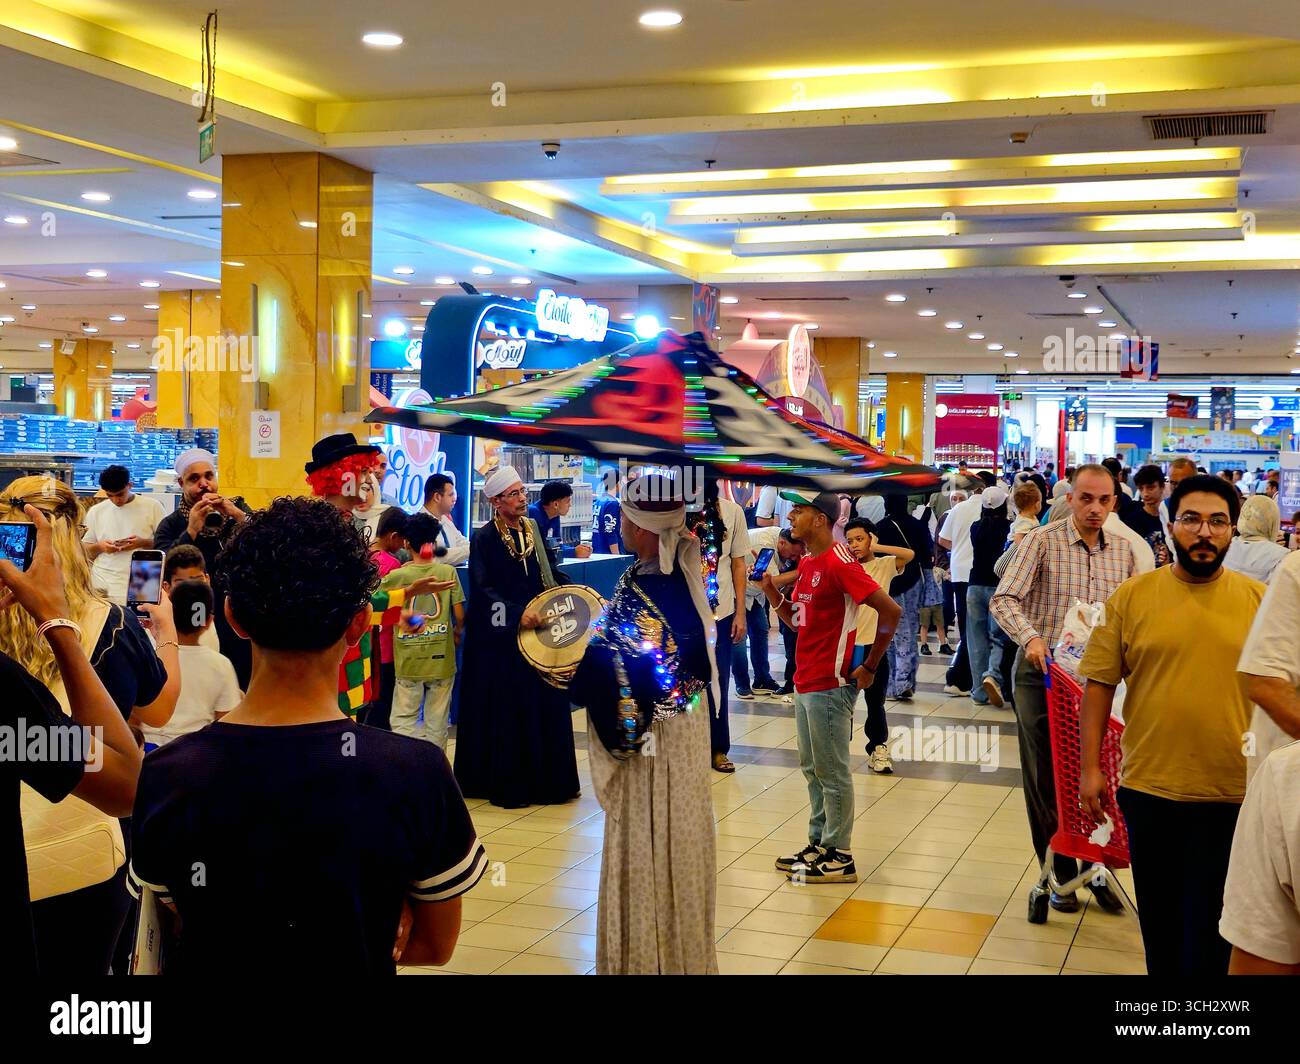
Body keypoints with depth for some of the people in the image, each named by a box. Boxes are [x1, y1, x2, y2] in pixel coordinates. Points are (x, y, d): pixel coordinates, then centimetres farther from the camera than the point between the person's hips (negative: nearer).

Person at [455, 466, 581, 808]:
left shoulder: (533, 530, 10)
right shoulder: (484, 539, -8)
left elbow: (551, 576, 16)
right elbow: (482, 589, -16)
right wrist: (517, 614, -28)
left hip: (539, 629, 6)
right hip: (501, 638, -5)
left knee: (545, 705, 7)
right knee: (506, 711, -1)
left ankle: (547, 778, 18)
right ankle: (507, 783, 9)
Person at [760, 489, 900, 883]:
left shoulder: (839, 562, -17)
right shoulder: (807, 562, 11)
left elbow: (890, 611, -20)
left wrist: (869, 667, -13)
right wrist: (772, 592, -1)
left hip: (830, 685, -9)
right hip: (806, 682, 9)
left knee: (832, 773, 0)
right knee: (812, 769, 16)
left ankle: (839, 857, 10)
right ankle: (819, 844, 27)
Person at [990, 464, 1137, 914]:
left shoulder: (1122, 550, 6)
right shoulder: (1042, 541, -8)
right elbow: (1004, 600, -16)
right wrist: (1030, 637, -32)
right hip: (1042, 674, -3)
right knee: (1046, 780, 4)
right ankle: (1060, 874, 16)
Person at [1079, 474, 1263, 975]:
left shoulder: (1259, 599, 0)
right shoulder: (1132, 595, -1)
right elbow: (1099, 683, 1)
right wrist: (1089, 767, -2)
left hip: (1231, 795, -1)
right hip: (1148, 788, 1)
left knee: (1207, 928, 4)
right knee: (1158, 916, 16)